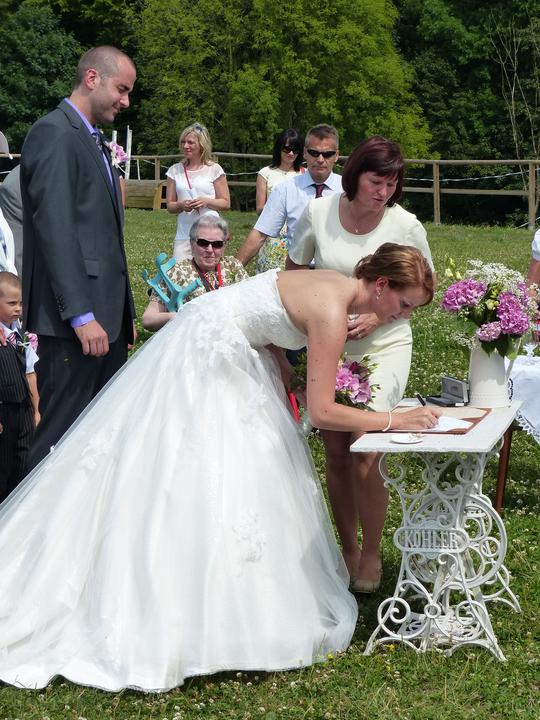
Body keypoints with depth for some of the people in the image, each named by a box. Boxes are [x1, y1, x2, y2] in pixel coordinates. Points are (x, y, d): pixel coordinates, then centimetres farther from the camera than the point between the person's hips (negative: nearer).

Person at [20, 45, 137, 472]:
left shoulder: (93, 141, 20)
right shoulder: (54, 134, -10)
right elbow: (53, 228, -18)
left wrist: (124, 313, 19)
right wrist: (81, 315, -21)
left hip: (104, 314, 9)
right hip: (74, 322, -9)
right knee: (64, 435, -7)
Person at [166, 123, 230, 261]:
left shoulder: (214, 169, 2)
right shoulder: (175, 170, 9)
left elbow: (226, 203, 4)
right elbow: (170, 206, 11)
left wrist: (206, 201, -14)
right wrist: (181, 205, -11)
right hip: (184, 235, 2)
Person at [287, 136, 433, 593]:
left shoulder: (406, 226, -10)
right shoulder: (319, 213, -6)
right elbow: (293, 272, 10)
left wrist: (377, 316, -14)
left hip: (382, 346, -2)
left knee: (364, 456, -11)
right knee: (336, 453, 8)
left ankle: (371, 554, 10)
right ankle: (347, 548, 25)